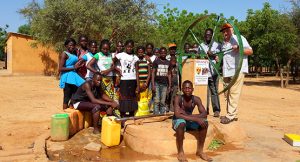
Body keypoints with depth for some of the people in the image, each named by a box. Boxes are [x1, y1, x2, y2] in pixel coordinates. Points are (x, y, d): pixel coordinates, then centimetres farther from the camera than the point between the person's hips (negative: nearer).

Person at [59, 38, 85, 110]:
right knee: (67, 98, -3)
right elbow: (60, 69, -14)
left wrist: (79, 65, 6)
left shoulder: (74, 54, 16)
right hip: (67, 78, -7)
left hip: (74, 76, 8)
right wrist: (74, 67, -16)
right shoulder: (64, 54, -5)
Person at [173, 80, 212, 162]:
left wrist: (187, 115, -31)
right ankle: (180, 152, -22)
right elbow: (177, 115, -33)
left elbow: (204, 114, -19)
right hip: (178, 121, -4)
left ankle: (200, 151, -6)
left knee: (204, 122, -21)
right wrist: (195, 119, -39)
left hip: (190, 121, 4)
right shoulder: (178, 98, -21)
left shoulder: (196, 99, -10)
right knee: (181, 122, -38)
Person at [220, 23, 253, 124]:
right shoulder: (223, 43, 21)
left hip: (238, 70, -8)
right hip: (227, 72, 8)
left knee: (234, 93, -13)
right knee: (228, 94, 9)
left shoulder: (239, 38, -1)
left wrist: (239, 49, -24)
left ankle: (231, 115, -13)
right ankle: (233, 114, 18)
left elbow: (250, 51, -8)